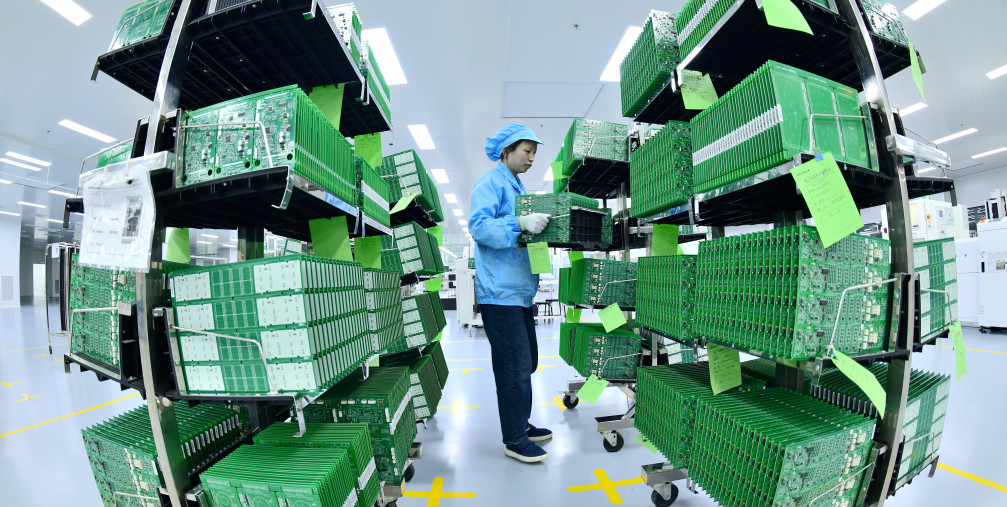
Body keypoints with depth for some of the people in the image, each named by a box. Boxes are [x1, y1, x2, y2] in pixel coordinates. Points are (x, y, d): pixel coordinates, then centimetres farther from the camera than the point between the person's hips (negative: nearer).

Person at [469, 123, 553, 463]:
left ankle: (521, 424, 32)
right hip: (500, 291, -10)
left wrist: (540, 225, 11)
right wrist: (520, 224, -31)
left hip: (521, 289, 10)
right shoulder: (490, 182, -7)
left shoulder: (517, 187, 21)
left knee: (526, 363, 16)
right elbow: (478, 226, -20)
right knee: (514, 366, -5)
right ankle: (513, 439, 11)